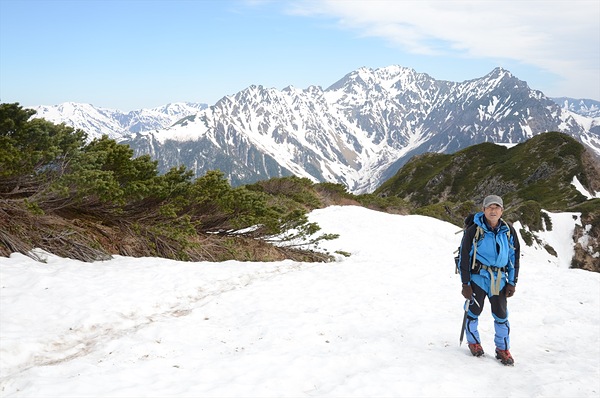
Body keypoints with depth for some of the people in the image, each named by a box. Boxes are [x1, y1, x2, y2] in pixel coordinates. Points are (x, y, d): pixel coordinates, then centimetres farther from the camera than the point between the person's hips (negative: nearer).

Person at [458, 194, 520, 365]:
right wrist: (465, 284, -7)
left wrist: (512, 282, 6)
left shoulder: (508, 231, 3)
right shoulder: (474, 230, -8)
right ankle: (473, 341, 29)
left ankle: (503, 348, 19)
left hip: (499, 280, 3)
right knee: (474, 310, 6)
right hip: (478, 277, -2)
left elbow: (514, 257, 11)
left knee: (501, 314, 4)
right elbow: (464, 257, -5)